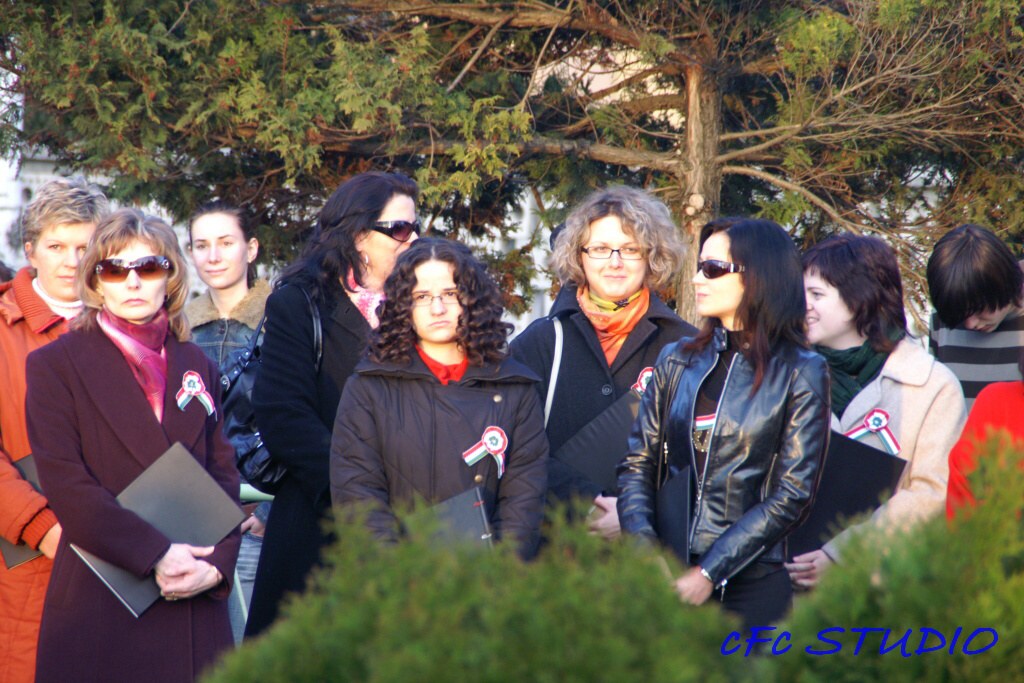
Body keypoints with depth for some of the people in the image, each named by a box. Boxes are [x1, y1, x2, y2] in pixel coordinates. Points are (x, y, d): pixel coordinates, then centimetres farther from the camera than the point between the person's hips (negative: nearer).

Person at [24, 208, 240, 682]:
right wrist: (154, 554, -16)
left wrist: (216, 563, -7)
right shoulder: (55, 365, 2)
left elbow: (223, 475, 11)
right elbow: (64, 484, -8)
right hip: (98, 609, -3)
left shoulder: (197, 366, 15)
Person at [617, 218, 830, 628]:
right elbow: (637, 465, 7)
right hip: (667, 579, 3)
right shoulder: (677, 361, 11)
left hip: (752, 583, -3)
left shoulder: (801, 374, -1)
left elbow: (791, 495, -6)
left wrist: (708, 573, -13)